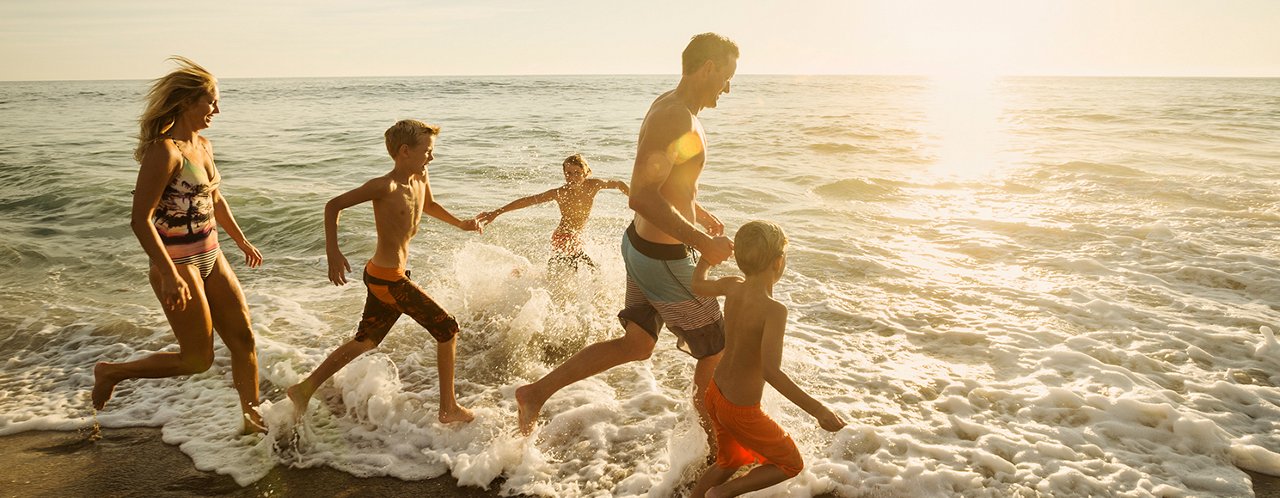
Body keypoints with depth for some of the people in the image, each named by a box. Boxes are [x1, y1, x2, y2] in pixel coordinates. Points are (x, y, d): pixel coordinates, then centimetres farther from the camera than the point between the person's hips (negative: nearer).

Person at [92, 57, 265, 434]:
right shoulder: (164, 151, -20)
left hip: (210, 258, 8)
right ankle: (112, 372, 23)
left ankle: (253, 419, 24)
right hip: (178, 264, -8)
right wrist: (170, 275, -28)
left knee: (243, 338, 10)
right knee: (198, 359, 3)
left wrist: (241, 240, 30)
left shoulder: (202, 145, 7)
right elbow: (140, 219, -23)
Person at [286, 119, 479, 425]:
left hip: (380, 276, 9)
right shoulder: (385, 186, -20)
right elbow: (334, 205, -14)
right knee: (448, 329, -1)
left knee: (365, 342, 21)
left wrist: (459, 223, 19)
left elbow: (429, 205, 27)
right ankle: (448, 409, 9)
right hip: (389, 279, -9)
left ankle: (305, 389, 29)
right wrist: (333, 253, -20)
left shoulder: (420, 177, 4)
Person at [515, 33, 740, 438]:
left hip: (641, 245, 10)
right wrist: (702, 242, -29)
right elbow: (642, 197, -33)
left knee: (635, 346, 19)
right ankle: (716, 444, 31)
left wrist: (696, 211, 23)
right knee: (715, 354, 10)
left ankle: (537, 393, 21)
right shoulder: (676, 119, -25)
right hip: (666, 260, -10)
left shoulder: (667, 104, 7)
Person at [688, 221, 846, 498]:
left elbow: (697, 285, 13)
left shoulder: (733, 287, -9)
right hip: (741, 412, -7)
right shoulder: (774, 310, -29)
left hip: (715, 394, 7)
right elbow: (771, 371, -40)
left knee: (730, 462, 29)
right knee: (791, 465, 16)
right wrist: (817, 410, -40)